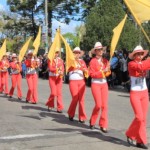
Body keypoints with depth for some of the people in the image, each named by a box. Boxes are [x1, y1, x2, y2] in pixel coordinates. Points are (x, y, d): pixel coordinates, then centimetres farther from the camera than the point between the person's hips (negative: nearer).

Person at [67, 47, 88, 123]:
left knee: (81, 99, 1)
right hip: (73, 82, -3)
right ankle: (71, 114, 17)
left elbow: (86, 72, 6)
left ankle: (82, 117, 5)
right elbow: (69, 68, -14)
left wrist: (85, 70, -16)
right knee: (75, 98, -7)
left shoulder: (82, 61, 11)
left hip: (81, 81, 3)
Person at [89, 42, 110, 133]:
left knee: (105, 105, 0)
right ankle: (92, 122, 16)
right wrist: (102, 71, -20)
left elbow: (108, 72, 9)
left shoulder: (105, 61, 7)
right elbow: (92, 74, -13)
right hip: (95, 84, -5)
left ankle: (103, 125, 7)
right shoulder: (93, 61, -7)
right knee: (98, 105, -8)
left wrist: (108, 70, -13)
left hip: (104, 84, 5)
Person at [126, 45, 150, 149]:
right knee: (139, 117, -12)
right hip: (135, 94, -6)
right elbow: (141, 67, -29)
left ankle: (140, 141, 14)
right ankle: (130, 134, 10)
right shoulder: (131, 64, -9)